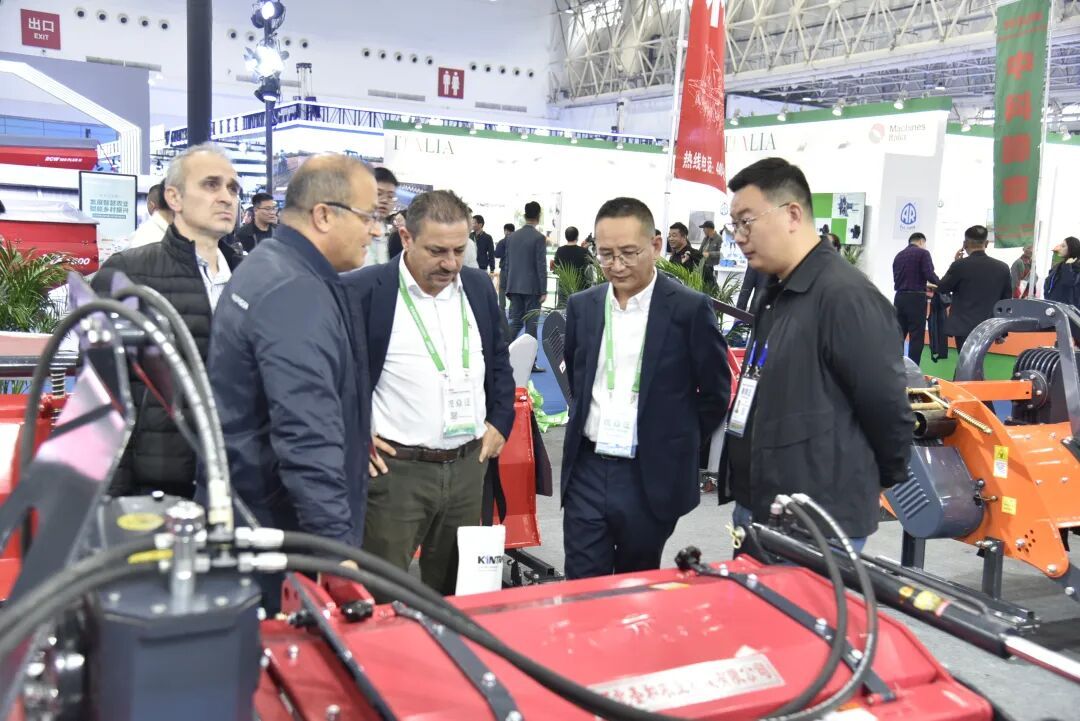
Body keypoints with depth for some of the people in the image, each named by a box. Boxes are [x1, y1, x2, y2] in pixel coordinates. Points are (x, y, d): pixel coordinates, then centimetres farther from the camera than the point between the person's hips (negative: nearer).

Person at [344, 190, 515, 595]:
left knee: (454, 591, 17)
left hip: (468, 466, 5)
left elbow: (499, 360, 21)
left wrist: (499, 422, 11)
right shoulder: (363, 291, -11)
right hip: (395, 468, -5)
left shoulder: (479, 287, 8)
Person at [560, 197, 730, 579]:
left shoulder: (689, 309, -10)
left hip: (652, 477, -3)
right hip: (587, 471, 3)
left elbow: (716, 392, -2)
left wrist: (677, 444, 1)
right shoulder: (582, 306, 4)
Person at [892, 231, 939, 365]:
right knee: (916, 338, -1)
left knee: (898, 336, 10)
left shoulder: (899, 255, 14)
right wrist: (938, 283, 7)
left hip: (900, 298, 6)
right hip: (916, 299, -6)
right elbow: (930, 275, -14)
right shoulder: (923, 253, -4)